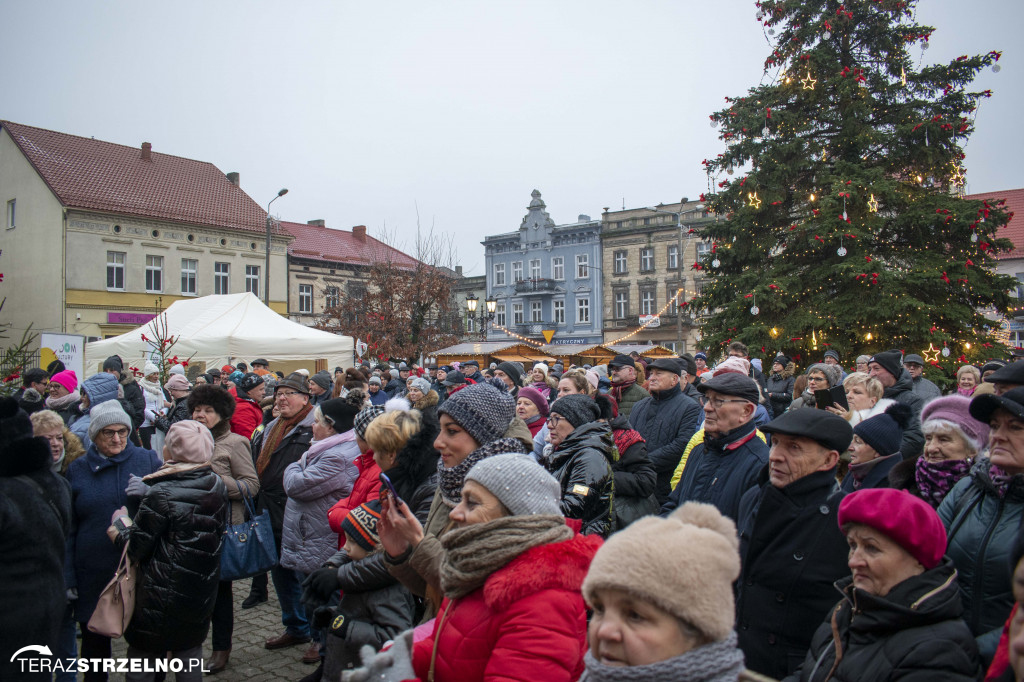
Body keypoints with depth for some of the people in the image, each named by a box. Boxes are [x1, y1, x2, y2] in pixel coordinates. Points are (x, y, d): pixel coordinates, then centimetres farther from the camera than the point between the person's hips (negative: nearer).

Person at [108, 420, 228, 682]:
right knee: (190, 652, 20)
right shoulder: (218, 486, -4)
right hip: (201, 591, 6)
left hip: (162, 594, -5)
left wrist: (120, 522, 6)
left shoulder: (160, 495, -22)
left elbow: (135, 547, -15)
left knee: (142, 657, 13)